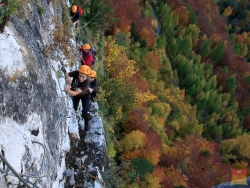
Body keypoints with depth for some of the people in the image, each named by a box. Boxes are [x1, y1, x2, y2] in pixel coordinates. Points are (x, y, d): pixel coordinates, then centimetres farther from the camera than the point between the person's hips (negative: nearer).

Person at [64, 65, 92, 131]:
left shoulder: (87, 82, -44)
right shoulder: (76, 73, -36)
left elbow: (75, 93, -51)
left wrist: (68, 90, -72)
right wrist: (68, 77, -48)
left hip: (85, 95, -3)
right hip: (75, 95, 3)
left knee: (85, 112, -9)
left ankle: (86, 122, 26)